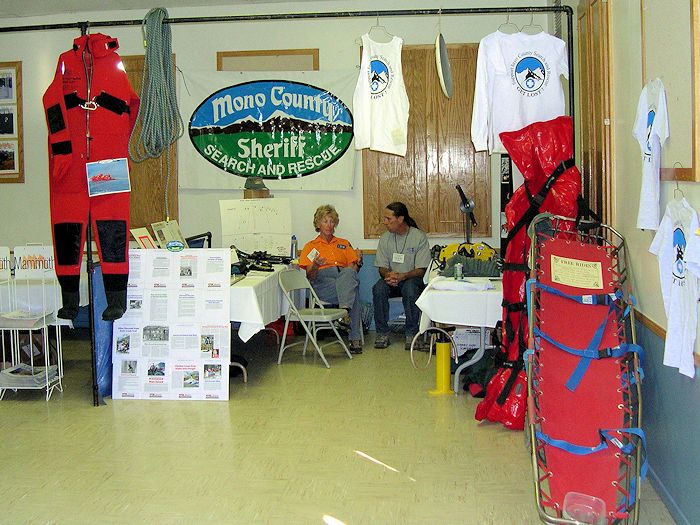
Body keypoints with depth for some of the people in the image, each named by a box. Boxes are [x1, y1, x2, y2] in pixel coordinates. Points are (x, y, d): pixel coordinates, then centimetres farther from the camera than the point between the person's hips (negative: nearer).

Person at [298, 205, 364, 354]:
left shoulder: (344, 244, 30)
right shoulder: (310, 246, 22)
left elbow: (353, 269, 20)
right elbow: (309, 276, 9)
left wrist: (358, 262, -3)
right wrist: (315, 266, -13)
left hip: (345, 277, 2)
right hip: (322, 281, -2)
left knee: (349, 273, -39)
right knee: (353, 290, -37)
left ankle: (345, 310, -53)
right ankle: (355, 338, -47)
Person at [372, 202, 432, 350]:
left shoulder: (419, 237, -7)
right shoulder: (385, 238, 6)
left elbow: (421, 270, -10)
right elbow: (382, 267, 6)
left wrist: (402, 276, -28)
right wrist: (388, 275, -20)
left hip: (412, 278, -3)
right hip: (391, 281, 3)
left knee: (410, 288, -37)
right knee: (378, 288, -30)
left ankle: (411, 335, -25)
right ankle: (382, 334, -18)